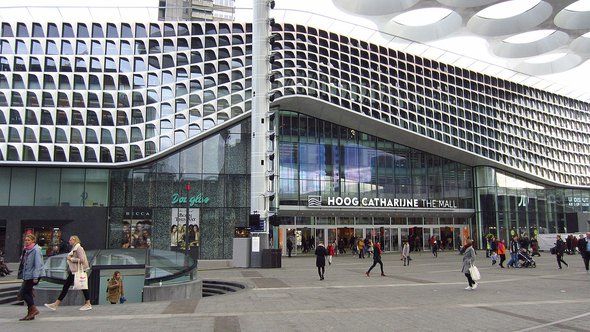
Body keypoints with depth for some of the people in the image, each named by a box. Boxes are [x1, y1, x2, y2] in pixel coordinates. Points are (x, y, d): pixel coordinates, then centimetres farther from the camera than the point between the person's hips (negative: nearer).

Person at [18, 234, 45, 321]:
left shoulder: (36, 250, -14)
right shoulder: (26, 250, 13)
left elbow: (38, 264, -18)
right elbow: (24, 263, 19)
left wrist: (35, 277, -21)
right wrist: (23, 276, 17)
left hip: (32, 275, -9)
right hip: (27, 275, 9)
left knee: (23, 292, -7)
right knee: (28, 293, 10)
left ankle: (33, 309, 2)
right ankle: (30, 313, 16)